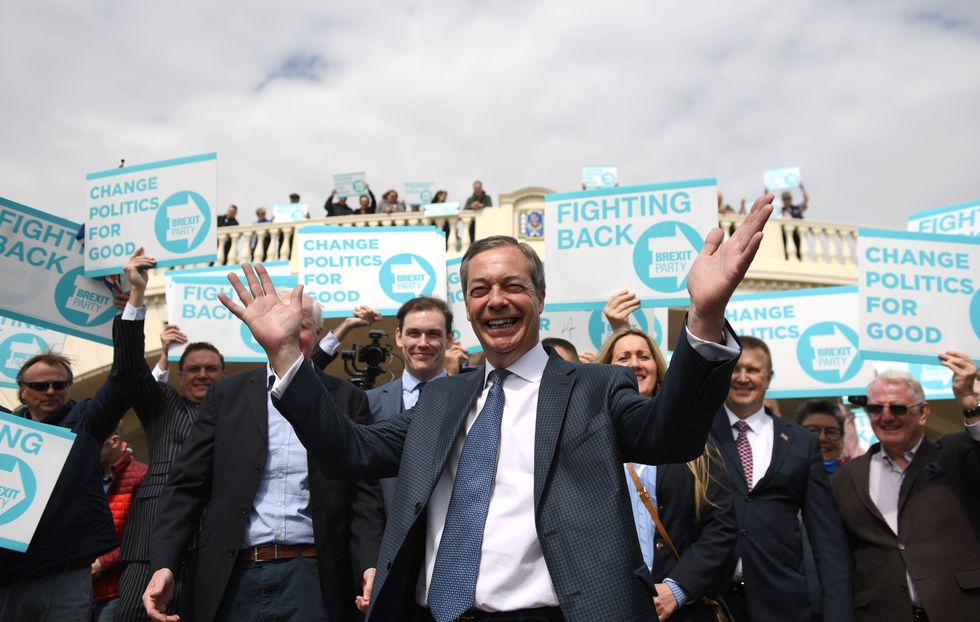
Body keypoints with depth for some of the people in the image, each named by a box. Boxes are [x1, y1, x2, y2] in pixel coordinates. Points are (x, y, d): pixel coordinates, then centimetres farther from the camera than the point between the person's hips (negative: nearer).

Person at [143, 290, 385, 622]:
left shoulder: (347, 399, 3)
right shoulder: (227, 394, 7)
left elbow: (363, 493, 0)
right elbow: (186, 484, 3)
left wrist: (371, 565, -12)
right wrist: (164, 564, -8)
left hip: (310, 577, -1)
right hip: (231, 578, 1)